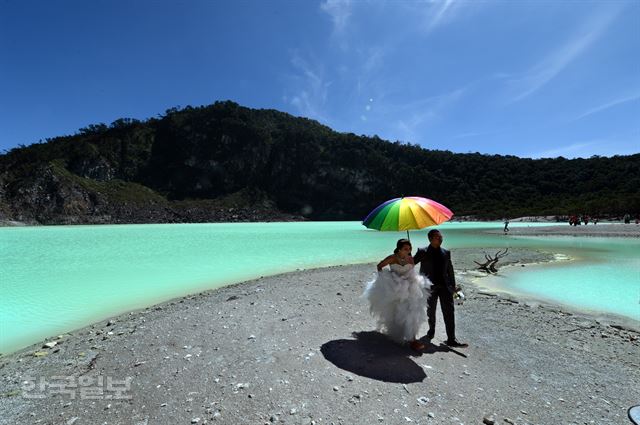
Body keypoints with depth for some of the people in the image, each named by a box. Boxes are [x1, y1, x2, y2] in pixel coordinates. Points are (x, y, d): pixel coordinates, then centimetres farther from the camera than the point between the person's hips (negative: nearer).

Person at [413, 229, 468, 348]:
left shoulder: (446, 252, 7)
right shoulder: (422, 252, -3)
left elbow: (450, 270, 11)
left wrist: (453, 286, 10)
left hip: (445, 286, 2)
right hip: (430, 286, -2)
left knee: (449, 311, -3)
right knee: (431, 311, 13)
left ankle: (451, 339, 1)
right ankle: (431, 330, 36)